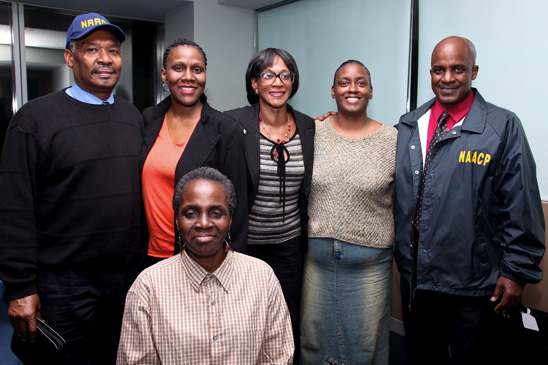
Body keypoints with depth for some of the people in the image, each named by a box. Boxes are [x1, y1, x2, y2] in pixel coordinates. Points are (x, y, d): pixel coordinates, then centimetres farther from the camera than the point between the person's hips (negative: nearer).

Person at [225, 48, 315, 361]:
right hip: (244, 242, -2)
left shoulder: (309, 127, 2)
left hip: (290, 243, 3)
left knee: (289, 323, 15)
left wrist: (309, 235, 7)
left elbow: (309, 187, 10)